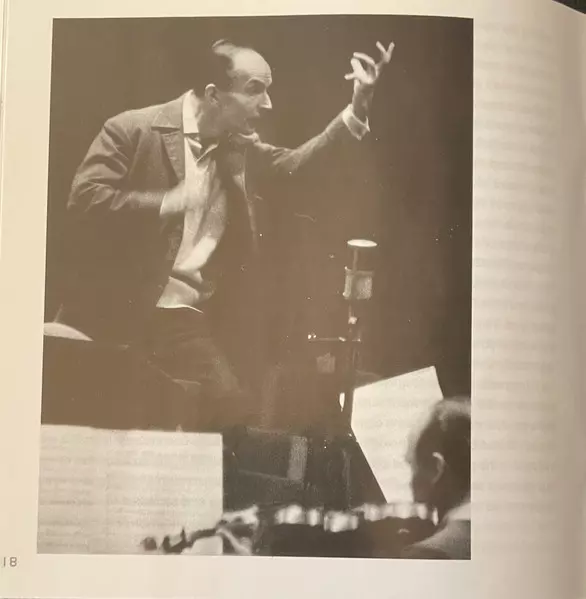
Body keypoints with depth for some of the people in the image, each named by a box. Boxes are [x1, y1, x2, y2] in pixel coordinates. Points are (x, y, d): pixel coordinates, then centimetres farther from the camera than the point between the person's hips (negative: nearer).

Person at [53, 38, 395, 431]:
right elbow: (84, 200, -12)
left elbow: (294, 167, 6)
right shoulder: (133, 129, -6)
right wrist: (167, 202, -23)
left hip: (185, 316, 4)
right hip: (115, 310, -3)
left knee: (231, 403, -12)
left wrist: (357, 109, -3)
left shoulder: (242, 147, 11)